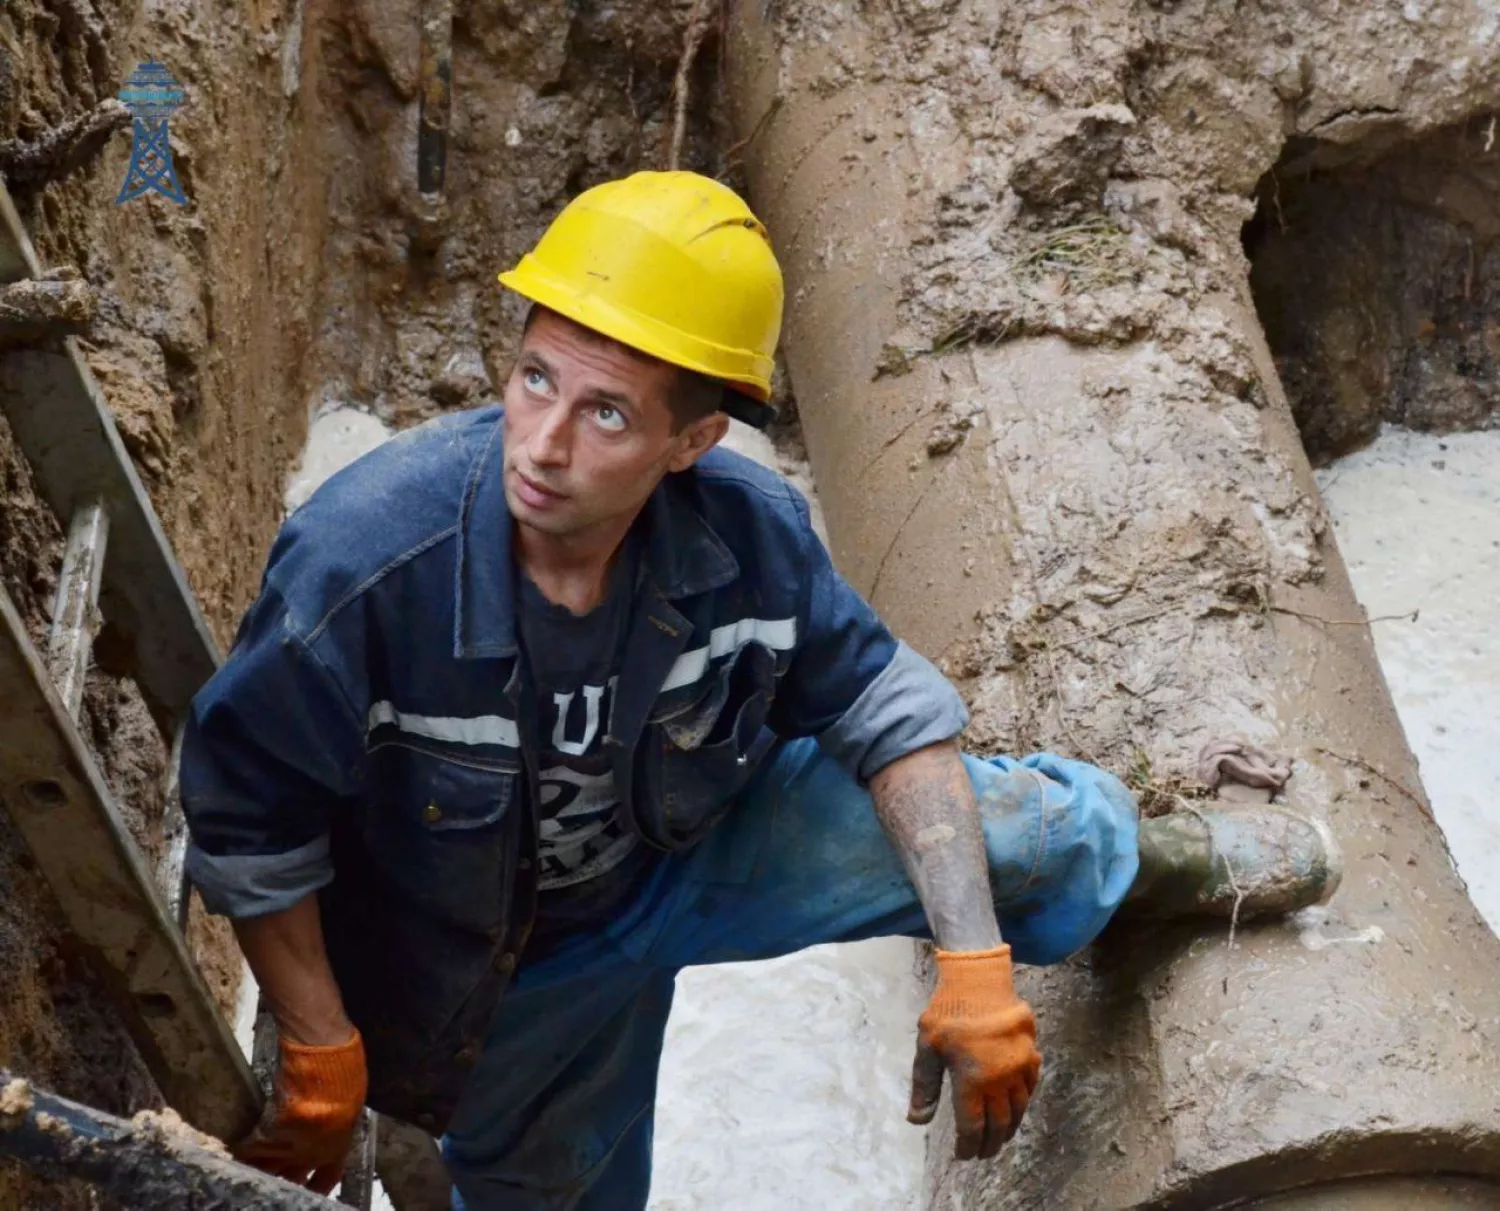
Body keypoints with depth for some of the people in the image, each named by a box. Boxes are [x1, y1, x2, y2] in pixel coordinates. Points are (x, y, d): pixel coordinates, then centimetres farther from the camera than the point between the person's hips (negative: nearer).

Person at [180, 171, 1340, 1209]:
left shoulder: (749, 535, -29)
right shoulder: (365, 559, -38)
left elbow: (890, 716, -12)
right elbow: (247, 819, -23)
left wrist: (974, 964, -17)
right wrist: (322, 1064, -18)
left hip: (692, 854, 2)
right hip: (501, 977, -2)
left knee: (1054, 829, 4)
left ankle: (1150, 854, 42)